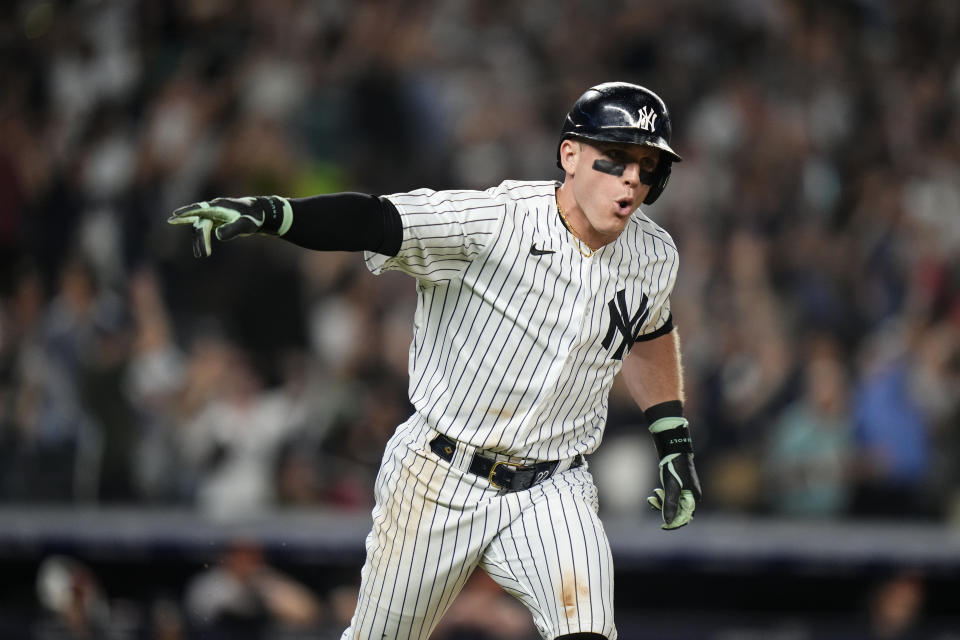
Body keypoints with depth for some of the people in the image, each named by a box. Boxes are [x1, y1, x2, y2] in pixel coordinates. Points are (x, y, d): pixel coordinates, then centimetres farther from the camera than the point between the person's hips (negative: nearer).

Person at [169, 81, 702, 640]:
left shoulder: (653, 258, -2)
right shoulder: (491, 222, -19)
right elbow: (375, 221, -32)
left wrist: (675, 440, 18)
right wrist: (271, 212, -49)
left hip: (550, 493, 2)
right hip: (438, 481, -2)